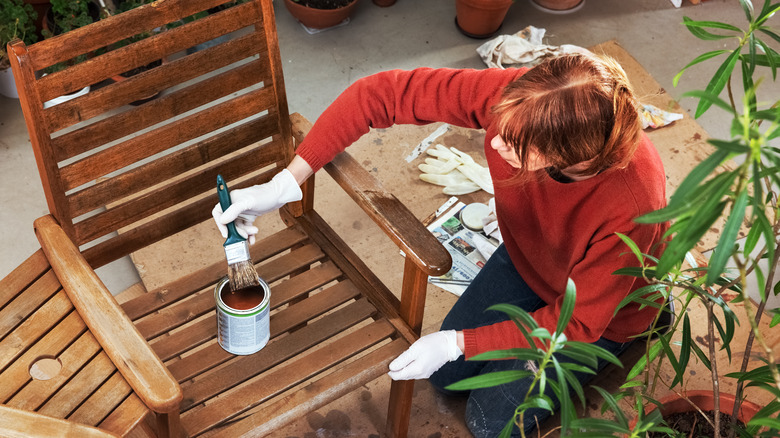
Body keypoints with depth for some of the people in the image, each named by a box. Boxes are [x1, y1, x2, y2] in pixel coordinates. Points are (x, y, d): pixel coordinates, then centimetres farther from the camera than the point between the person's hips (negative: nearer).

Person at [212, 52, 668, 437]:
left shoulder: (633, 208, -45)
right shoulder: (513, 96, -37)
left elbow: (574, 324, -29)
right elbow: (381, 94, -29)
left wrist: (458, 343, -27)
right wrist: (285, 183, -33)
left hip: (600, 307, -4)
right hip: (527, 258, 5)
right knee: (445, 375, 11)